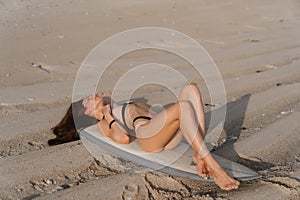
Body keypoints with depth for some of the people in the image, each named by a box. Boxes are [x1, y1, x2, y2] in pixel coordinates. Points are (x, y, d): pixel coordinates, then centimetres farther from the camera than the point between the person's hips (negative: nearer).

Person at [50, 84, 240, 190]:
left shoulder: (125, 107, 40)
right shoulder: (103, 122, 20)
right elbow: (124, 138, -1)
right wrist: (106, 115, 8)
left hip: (173, 136, 7)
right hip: (147, 134, -7)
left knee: (191, 88, -14)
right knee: (183, 106, -32)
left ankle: (200, 156, -24)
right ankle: (213, 166, -34)